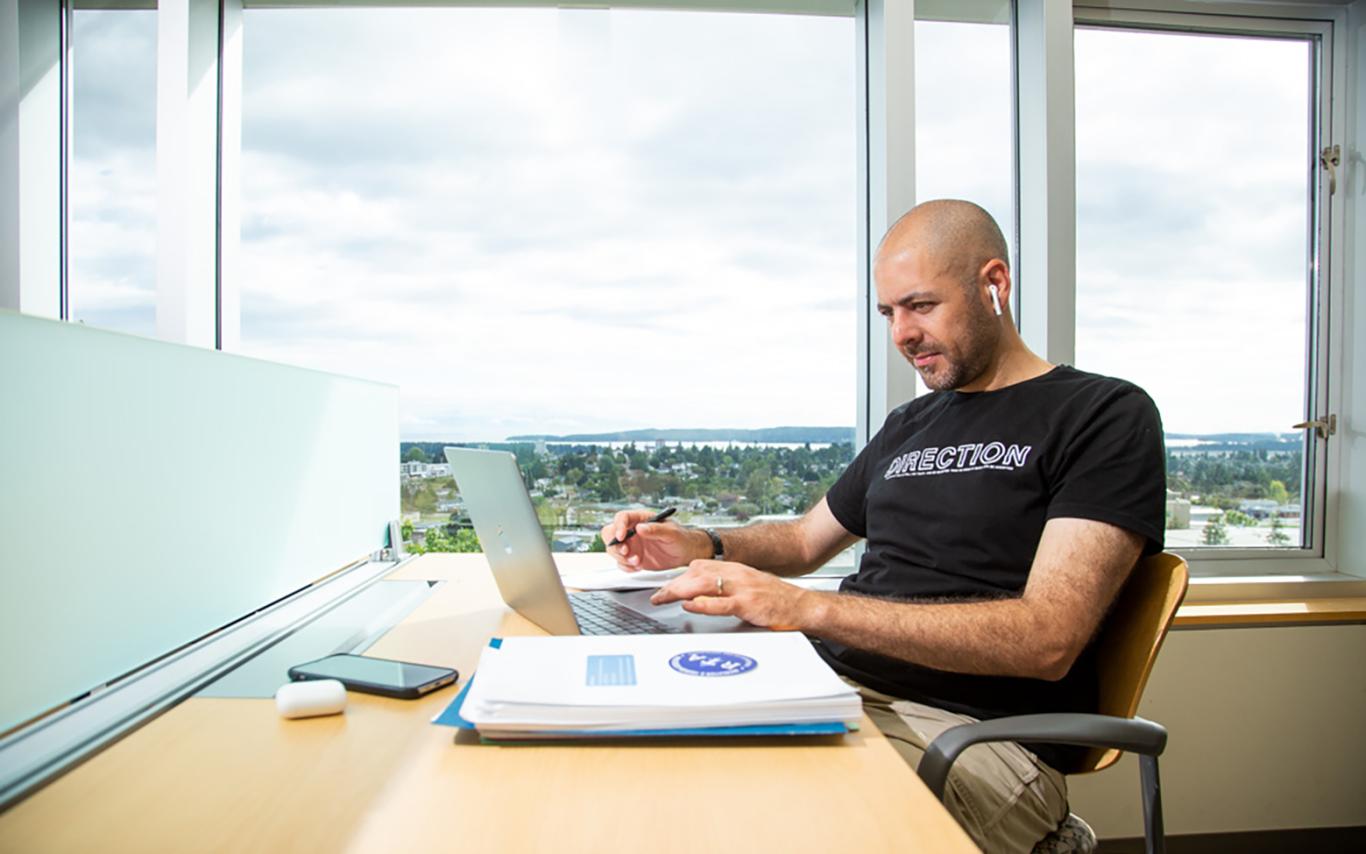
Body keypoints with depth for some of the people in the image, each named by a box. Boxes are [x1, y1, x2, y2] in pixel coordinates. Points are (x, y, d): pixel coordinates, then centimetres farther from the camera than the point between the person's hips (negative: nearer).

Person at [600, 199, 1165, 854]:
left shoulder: (1105, 415, -3)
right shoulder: (907, 425, 19)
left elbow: (1047, 639, -17)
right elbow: (806, 540, 29)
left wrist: (812, 609, -24)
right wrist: (702, 546, 7)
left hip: (979, 729, -6)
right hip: (835, 686, 6)